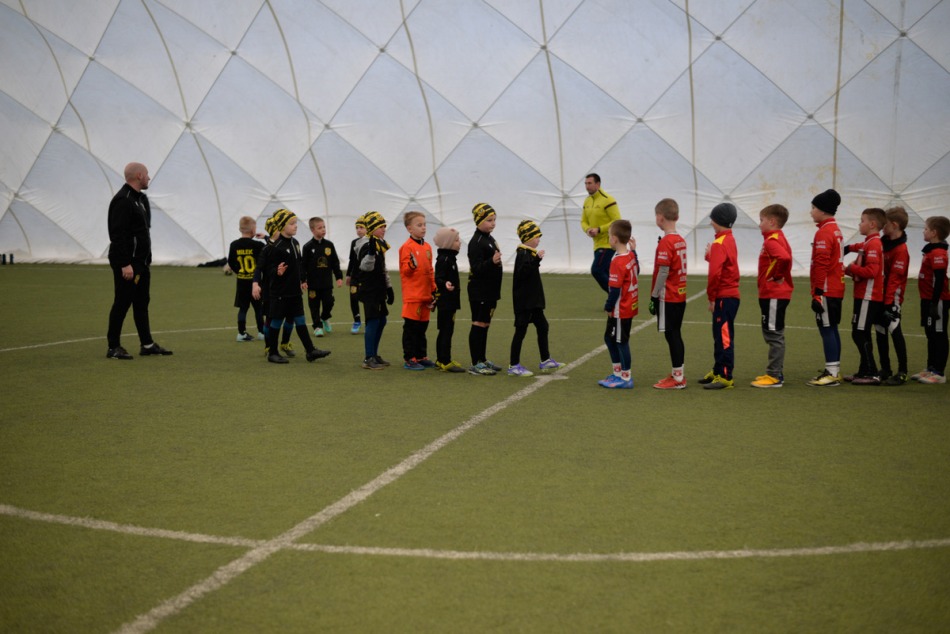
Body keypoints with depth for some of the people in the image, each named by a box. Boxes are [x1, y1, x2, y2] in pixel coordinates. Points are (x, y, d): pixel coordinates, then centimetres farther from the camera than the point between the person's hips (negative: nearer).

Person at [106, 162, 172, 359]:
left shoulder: (140, 198, 15)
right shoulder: (123, 200, -17)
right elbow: (118, 235, -23)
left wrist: (145, 259, 19)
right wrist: (125, 264, -25)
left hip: (141, 262, 10)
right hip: (126, 263, -10)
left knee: (142, 303, 13)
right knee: (122, 303, -3)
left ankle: (147, 344, 19)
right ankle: (113, 348, 5)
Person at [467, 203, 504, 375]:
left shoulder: (490, 239, 14)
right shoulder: (476, 243, -16)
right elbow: (476, 269, -22)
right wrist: (492, 262, -38)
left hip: (490, 291, 9)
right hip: (479, 292, -9)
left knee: (485, 325, 13)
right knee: (478, 325, -6)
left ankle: (483, 360, 21)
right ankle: (475, 364, -4)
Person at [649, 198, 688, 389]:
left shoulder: (665, 242, -16)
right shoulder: (681, 240, 9)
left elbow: (663, 272, -18)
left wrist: (654, 296, -12)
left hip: (668, 297, -8)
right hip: (680, 296, 8)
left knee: (671, 336, -2)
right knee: (675, 335, 15)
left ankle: (677, 378, 2)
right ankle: (678, 374, 22)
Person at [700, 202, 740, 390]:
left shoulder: (719, 243, -15)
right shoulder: (729, 240, 15)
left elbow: (715, 273, -21)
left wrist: (712, 297, -14)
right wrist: (710, 255, 6)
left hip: (724, 297, -10)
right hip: (730, 295, 10)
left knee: (724, 337, -7)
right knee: (720, 336, 17)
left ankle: (725, 377, -5)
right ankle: (718, 371, 26)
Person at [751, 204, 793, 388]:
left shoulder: (771, 240, -16)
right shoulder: (779, 238, 15)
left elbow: (785, 257, -33)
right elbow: (785, 257, 25)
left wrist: (778, 276, -19)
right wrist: (782, 276, 13)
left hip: (773, 295, -10)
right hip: (776, 294, 10)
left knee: (774, 335, -6)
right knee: (774, 335, 16)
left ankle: (775, 376, -2)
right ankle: (775, 372, 23)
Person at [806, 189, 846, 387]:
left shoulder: (823, 233, -16)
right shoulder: (836, 230, 15)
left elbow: (821, 265, -20)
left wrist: (818, 292, -19)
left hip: (826, 291, -10)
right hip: (836, 289, 10)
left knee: (826, 330, -7)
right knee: (831, 330, 14)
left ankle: (832, 373, -6)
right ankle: (834, 371, 19)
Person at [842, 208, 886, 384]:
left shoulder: (873, 244, -14)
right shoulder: (868, 243, 16)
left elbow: (871, 271, -23)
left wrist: (851, 268, -13)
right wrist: (851, 269, 10)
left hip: (869, 297, -10)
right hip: (864, 295, 10)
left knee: (860, 334, -9)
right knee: (861, 335, 14)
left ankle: (872, 374, -7)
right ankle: (864, 371, 21)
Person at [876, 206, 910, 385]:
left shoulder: (900, 250, -17)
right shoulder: (884, 242, 8)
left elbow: (895, 278, -20)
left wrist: (889, 301, -21)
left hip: (892, 297, -9)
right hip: (880, 295, 9)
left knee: (895, 330, -8)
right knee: (880, 332, 12)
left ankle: (902, 372, -3)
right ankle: (885, 370, 21)